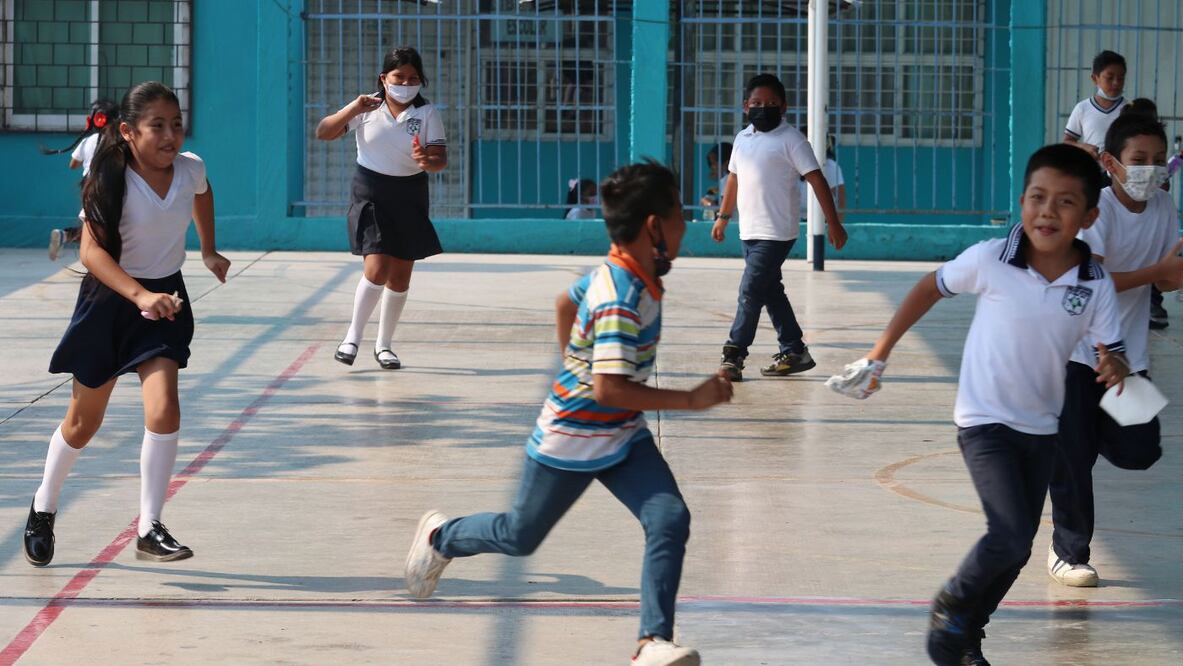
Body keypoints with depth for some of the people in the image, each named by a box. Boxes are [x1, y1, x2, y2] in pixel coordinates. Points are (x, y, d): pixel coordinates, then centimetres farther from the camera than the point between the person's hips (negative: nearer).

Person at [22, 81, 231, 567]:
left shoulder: (191, 168, -8)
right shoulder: (111, 182, -22)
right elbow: (92, 250, -31)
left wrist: (209, 252, 23)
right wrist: (139, 295, -43)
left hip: (165, 298, 3)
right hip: (110, 300, -2)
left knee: (163, 411, -16)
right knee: (83, 423, 10)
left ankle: (149, 531, -8)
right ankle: (43, 509, 35)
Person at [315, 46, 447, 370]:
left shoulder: (427, 113, -5)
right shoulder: (367, 108, -4)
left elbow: (441, 159, -12)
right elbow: (323, 133, -7)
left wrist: (428, 161, -36)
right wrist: (352, 109, -23)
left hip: (409, 199, 2)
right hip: (370, 197, -2)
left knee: (400, 277, 8)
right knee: (376, 270, -17)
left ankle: (383, 344, 23)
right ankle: (353, 336, -1)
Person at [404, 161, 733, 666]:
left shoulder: (617, 275, -3)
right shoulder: (622, 298, -31)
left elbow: (566, 302, 17)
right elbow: (608, 388, -37)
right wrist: (691, 399, -34)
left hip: (623, 436, 8)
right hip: (572, 439, -8)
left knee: (670, 519, -13)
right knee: (521, 535, 14)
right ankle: (440, 537, 42)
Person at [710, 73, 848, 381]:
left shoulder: (790, 139, -8)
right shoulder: (743, 138, 13)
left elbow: (816, 179, -10)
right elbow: (734, 179, 26)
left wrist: (834, 223, -14)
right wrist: (722, 218, 29)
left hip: (776, 233, -8)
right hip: (749, 231, 8)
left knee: (751, 291, -11)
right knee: (771, 292, 12)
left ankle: (734, 354, -8)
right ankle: (794, 351, 20)